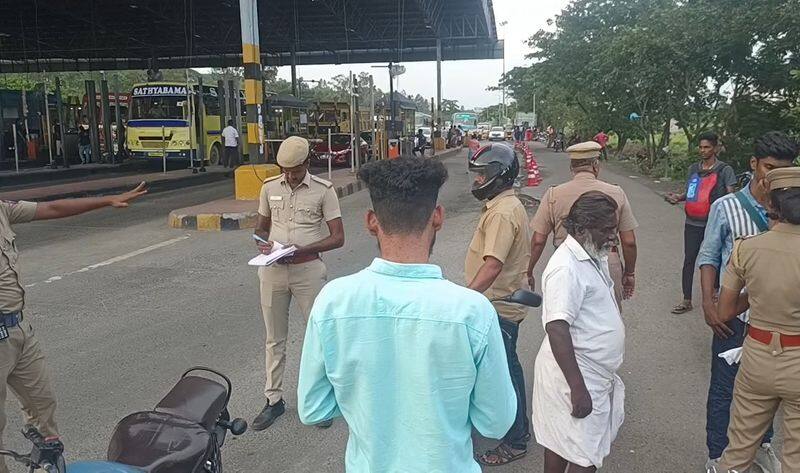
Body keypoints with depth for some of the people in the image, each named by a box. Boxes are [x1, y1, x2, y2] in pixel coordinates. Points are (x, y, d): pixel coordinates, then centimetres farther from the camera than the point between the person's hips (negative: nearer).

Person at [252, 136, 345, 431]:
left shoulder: (323, 190, -6)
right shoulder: (269, 187, 5)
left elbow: (337, 237, -7)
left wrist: (300, 249, -19)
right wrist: (263, 243, -8)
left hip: (308, 269, -3)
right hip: (273, 270, 3)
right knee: (275, 339, 12)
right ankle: (274, 400, 25)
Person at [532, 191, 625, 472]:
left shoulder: (593, 257, 7)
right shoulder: (566, 268, -24)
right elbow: (557, 329, -28)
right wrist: (578, 388, -28)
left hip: (593, 372, 9)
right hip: (576, 375, -9)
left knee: (560, 442, 20)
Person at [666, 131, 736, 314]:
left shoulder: (724, 170, -5)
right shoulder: (693, 169, 9)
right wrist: (678, 197, -3)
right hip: (693, 223, 4)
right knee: (689, 260, 4)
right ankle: (687, 300, 10)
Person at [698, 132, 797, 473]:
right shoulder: (726, 207, -8)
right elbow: (708, 258, -3)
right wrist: (708, 304, -8)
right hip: (735, 315, -2)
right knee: (724, 388, 8)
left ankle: (761, 445, 43)